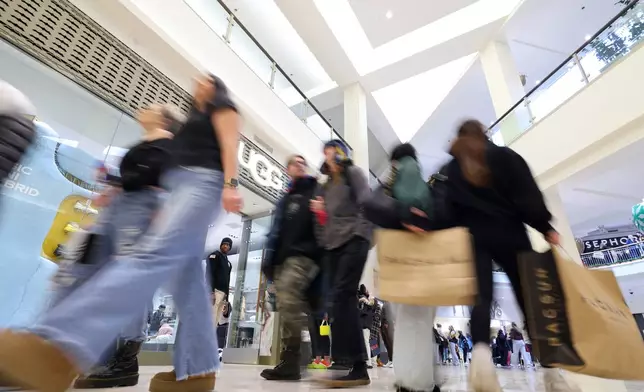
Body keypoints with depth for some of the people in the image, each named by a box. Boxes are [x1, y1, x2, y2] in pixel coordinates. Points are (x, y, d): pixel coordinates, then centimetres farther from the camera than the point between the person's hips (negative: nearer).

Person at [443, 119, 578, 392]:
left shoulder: (450, 170, 13)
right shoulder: (504, 155, 8)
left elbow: (449, 209, 5)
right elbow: (528, 194, -1)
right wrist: (545, 228, 3)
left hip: (472, 237, 1)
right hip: (508, 233, 0)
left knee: (481, 297, -7)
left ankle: (481, 353, -30)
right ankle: (550, 370, 5)